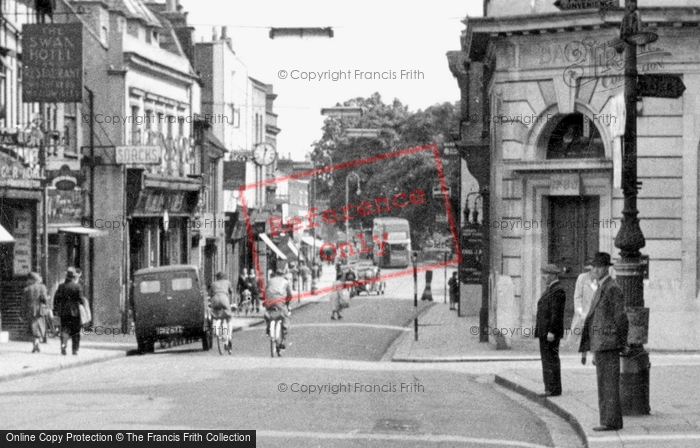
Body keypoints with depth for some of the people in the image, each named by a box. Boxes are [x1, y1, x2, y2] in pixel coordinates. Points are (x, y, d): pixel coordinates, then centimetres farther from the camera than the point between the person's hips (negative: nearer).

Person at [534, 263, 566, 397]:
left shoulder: (557, 291, -14)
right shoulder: (550, 289, 18)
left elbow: (557, 313, -20)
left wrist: (551, 331, -23)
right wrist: (540, 330, 18)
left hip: (550, 331, -10)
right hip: (545, 332, 10)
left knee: (551, 360, -8)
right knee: (547, 360, 11)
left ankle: (554, 389, -5)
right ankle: (550, 388, 15)